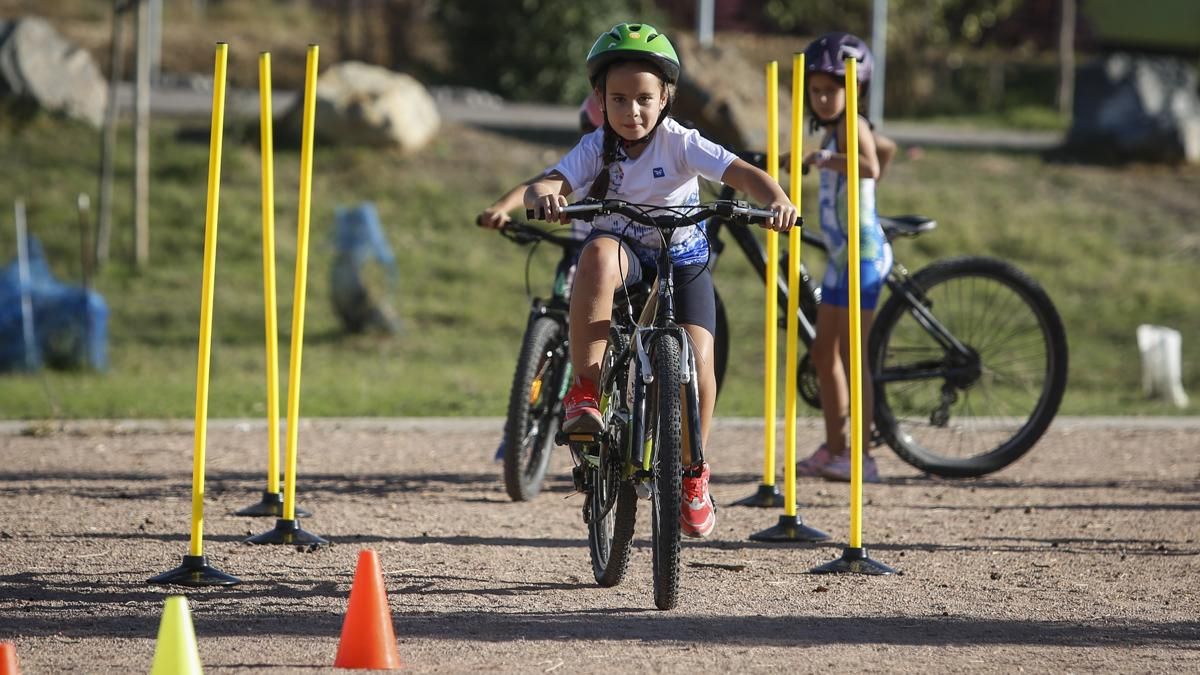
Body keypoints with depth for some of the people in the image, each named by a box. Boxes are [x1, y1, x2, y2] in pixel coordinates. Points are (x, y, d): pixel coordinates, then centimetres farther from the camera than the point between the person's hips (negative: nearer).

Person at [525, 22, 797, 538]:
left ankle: (692, 472, 6)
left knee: (696, 361, -20)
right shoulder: (596, 149, -11)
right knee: (598, 255, -39)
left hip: (682, 261, 0)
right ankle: (584, 394, -38)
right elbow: (545, 185, -25)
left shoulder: (681, 144, -14)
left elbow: (744, 174, -25)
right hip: (625, 252, 0)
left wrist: (778, 202, -46)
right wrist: (543, 198, -50)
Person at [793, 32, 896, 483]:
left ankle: (862, 458, -10)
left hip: (862, 252, -11)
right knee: (824, 353, 14)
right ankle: (834, 450, 21)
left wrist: (825, 158, -35)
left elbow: (871, 165, -36)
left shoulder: (850, 127, -14)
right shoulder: (838, 129, 15)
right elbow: (887, 147, 35)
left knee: (851, 354, -10)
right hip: (842, 254, 11)